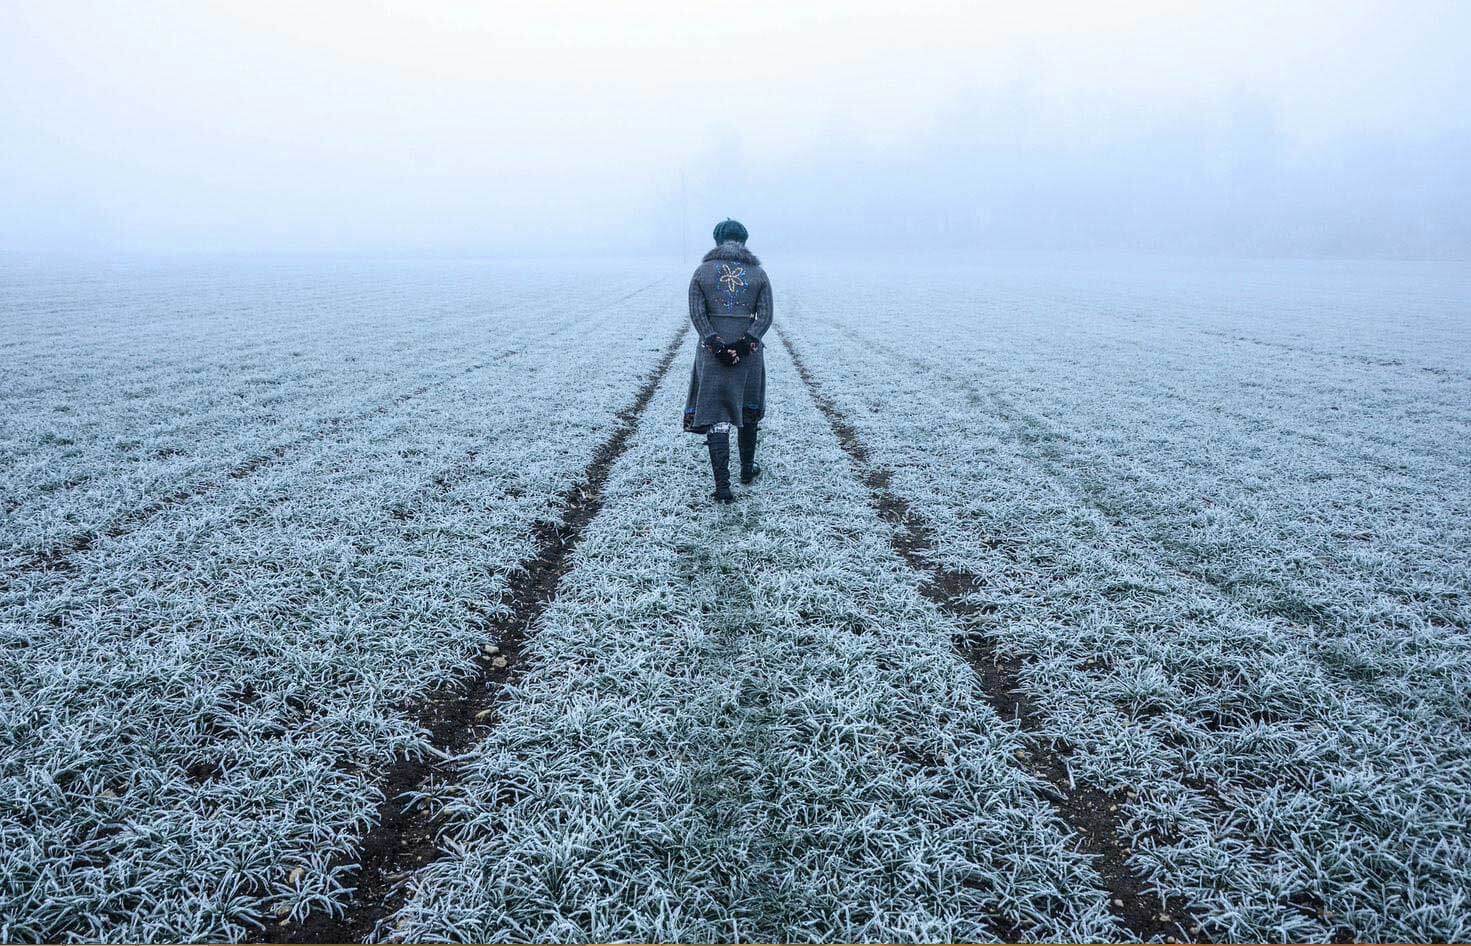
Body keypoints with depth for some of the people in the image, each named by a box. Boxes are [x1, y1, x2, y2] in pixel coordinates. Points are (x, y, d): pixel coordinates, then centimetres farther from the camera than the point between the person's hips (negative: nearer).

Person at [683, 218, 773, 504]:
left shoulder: (702, 271, 1)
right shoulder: (759, 273, 3)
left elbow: (697, 314, -8)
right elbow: (765, 316, -7)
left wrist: (717, 345, -13)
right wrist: (745, 343, -13)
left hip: (711, 352, -1)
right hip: (749, 352, 1)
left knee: (716, 417, -1)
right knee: (747, 410, 20)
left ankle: (722, 485, -11)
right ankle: (747, 470, 35)